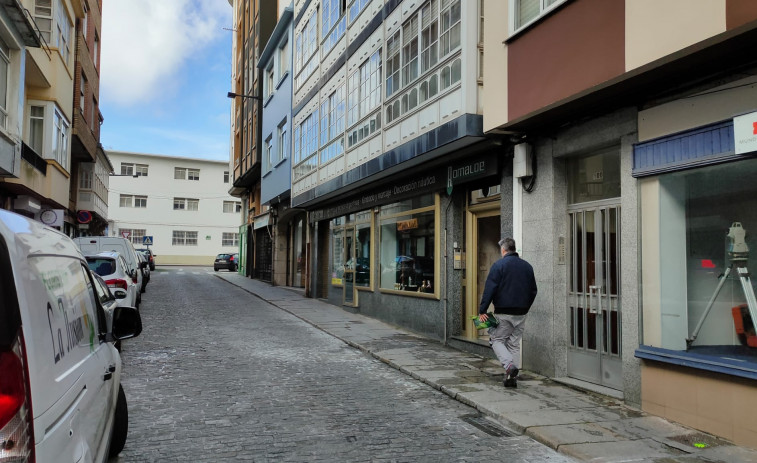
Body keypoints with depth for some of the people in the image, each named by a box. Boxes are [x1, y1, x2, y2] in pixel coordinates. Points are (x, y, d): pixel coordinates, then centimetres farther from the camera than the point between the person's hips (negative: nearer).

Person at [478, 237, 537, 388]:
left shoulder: (498, 265, -8)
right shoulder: (527, 266, 10)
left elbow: (489, 290, -13)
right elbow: (533, 291, 16)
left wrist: (482, 310, -10)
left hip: (504, 312, -5)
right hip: (521, 313, 5)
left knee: (496, 339, 8)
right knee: (514, 344, 12)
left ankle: (509, 365, -14)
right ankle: (512, 377, 10)